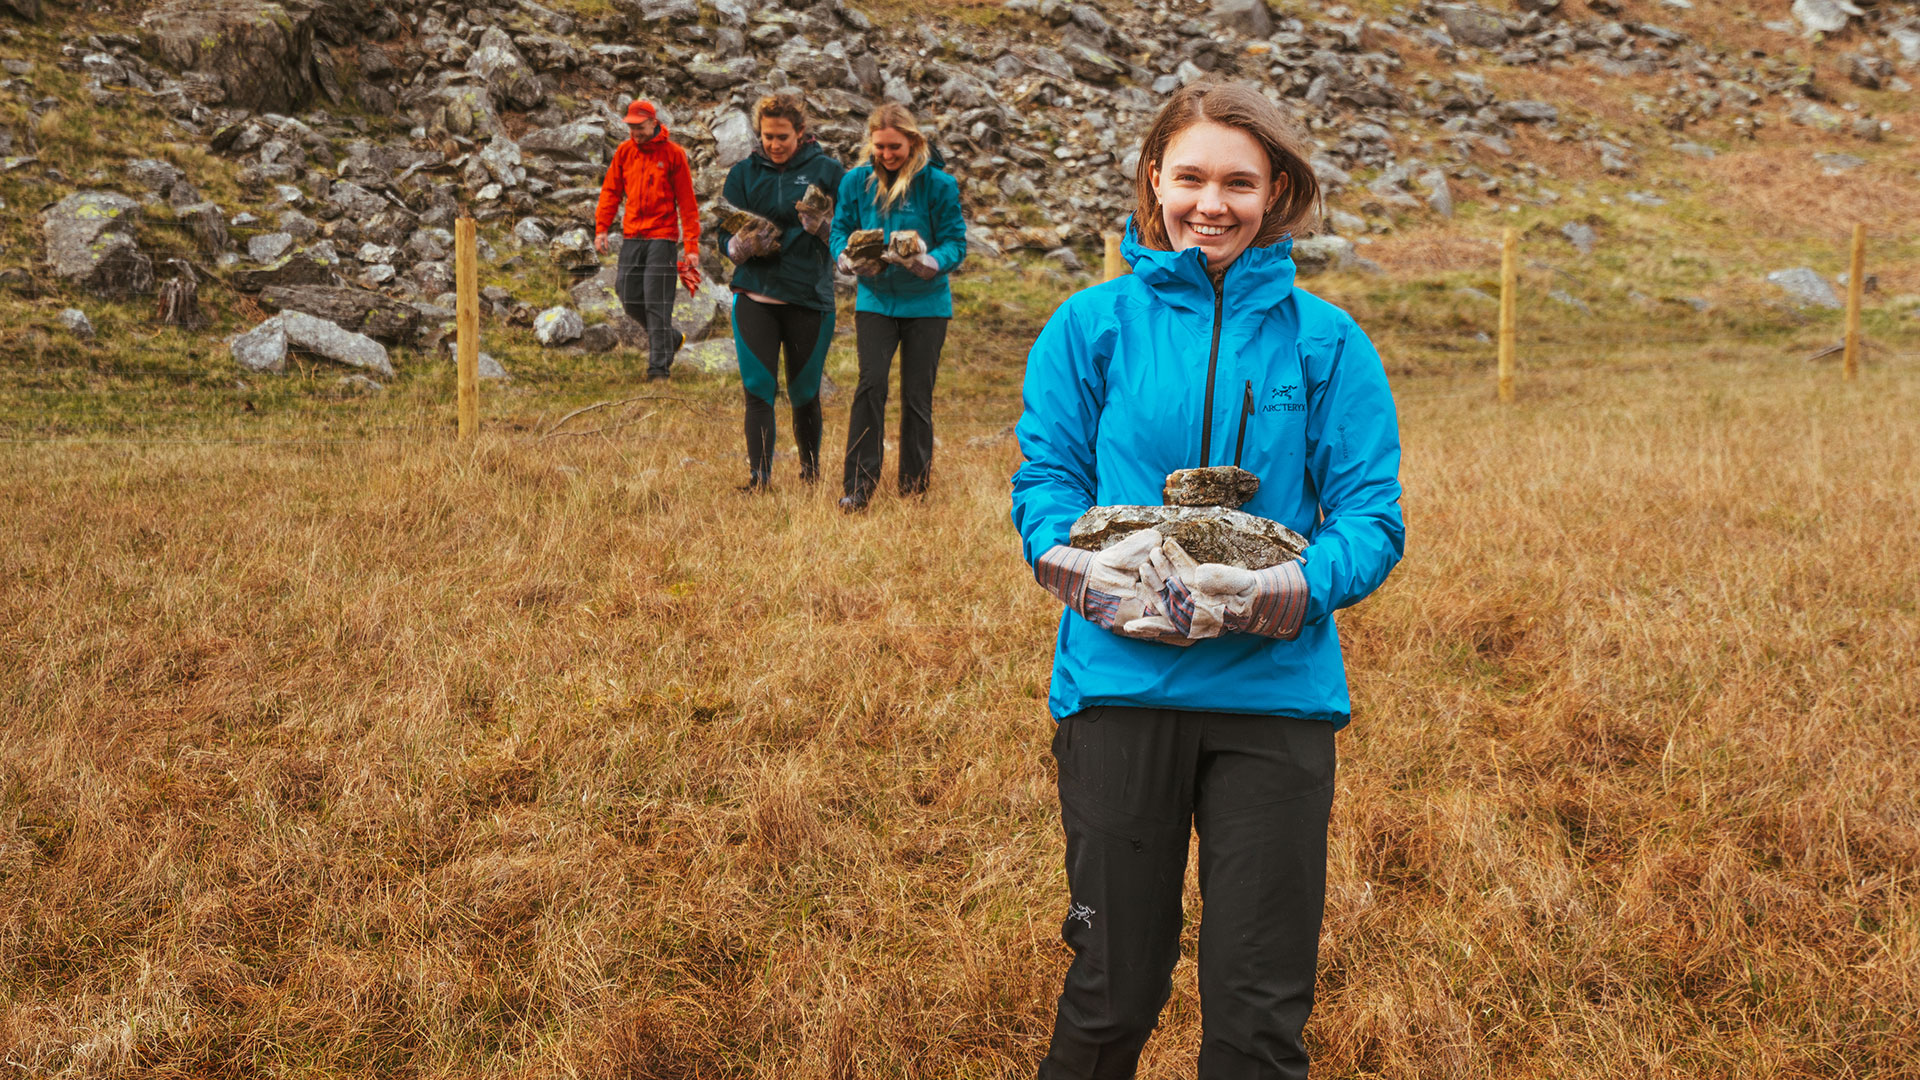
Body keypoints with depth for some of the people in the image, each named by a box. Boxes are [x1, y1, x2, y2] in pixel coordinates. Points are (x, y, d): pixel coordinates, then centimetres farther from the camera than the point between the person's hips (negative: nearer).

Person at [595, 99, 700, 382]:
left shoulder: (673, 153, -3)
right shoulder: (624, 151, 9)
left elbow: (686, 201, -3)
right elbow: (611, 191, 14)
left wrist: (691, 246, -8)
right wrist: (601, 228, 1)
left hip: (662, 237, -5)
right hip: (632, 236, 5)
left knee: (657, 304, -8)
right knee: (629, 298, 4)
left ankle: (659, 365, -3)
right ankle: (671, 338, 25)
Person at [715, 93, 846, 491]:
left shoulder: (826, 170, 2)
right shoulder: (744, 172, 7)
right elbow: (725, 237, 8)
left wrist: (821, 222, -20)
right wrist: (745, 245, -14)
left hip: (810, 298, -1)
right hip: (755, 297, 1)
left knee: (805, 393, 7)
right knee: (758, 390, -7)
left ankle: (811, 473, 23)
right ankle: (758, 477, -5)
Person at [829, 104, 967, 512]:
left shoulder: (938, 184, -4)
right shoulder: (856, 181, 3)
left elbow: (955, 242, -4)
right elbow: (840, 231, 8)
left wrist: (929, 262, -25)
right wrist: (850, 259, -14)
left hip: (926, 302, -1)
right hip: (874, 299, 1)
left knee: (917, 394, 4)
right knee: (871, 383, -14)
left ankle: (914, 489, 17)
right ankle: (857, 486, -10)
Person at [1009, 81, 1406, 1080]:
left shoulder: (1325, 341, 3)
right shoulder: (1092, 325, 4)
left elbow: (1371, 513, 0)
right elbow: (1045, 478, 3)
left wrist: (1298, 587, -20)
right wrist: (1084, 567, -17)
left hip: (1276, 689, 0)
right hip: (1119, 684, 0)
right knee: (1112, 989, 10)